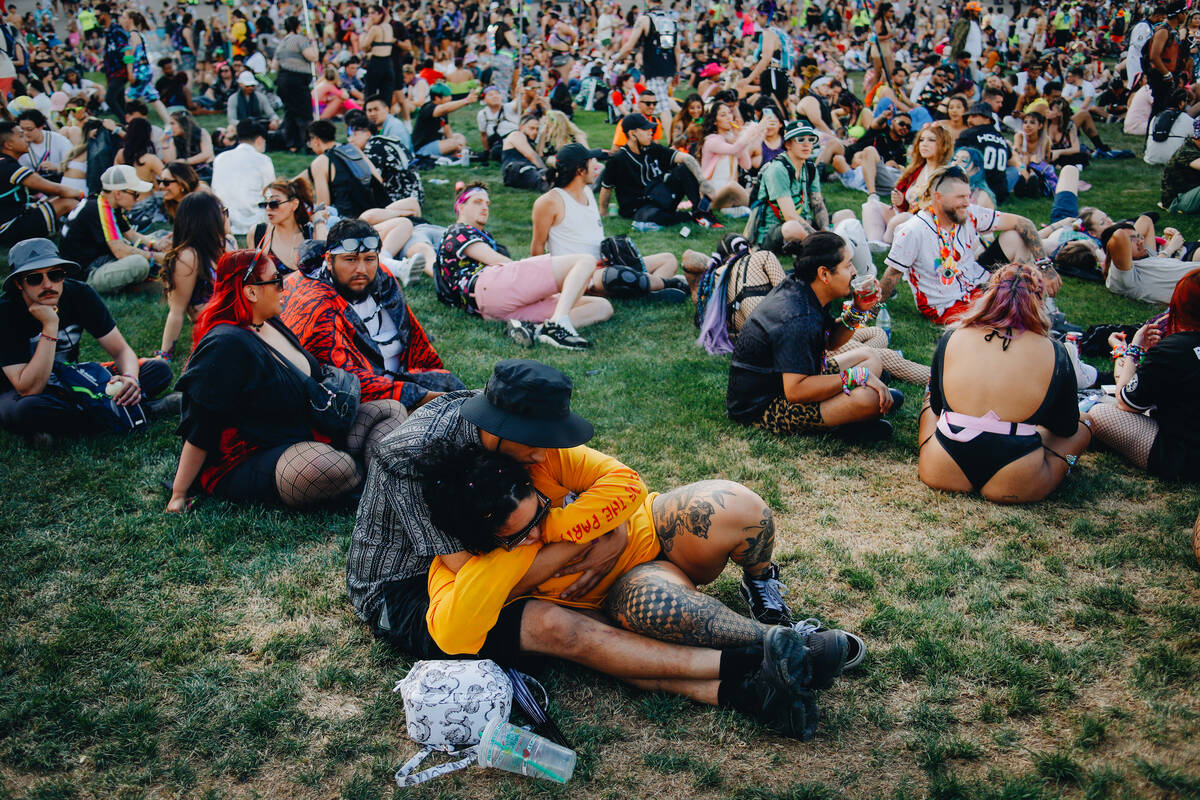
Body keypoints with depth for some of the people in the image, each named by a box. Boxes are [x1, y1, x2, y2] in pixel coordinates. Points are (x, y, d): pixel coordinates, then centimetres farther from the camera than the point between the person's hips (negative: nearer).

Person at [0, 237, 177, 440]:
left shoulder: (80, 294, -12)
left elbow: (121, 349, -8)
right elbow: (29, 389, -30)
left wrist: (130, 377, -32)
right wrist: (50, 326, -35)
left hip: (70, 384, 4)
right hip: (18, 393, -4)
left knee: (159, 370, -10)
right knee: (27, 410, -43)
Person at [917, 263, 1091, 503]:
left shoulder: (951, 339, -1)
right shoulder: (1054, 353, -6)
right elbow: (1066, 429, 8)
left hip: (941, 474, 3)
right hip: (1016, 487, -3)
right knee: (1081, 429, 24)